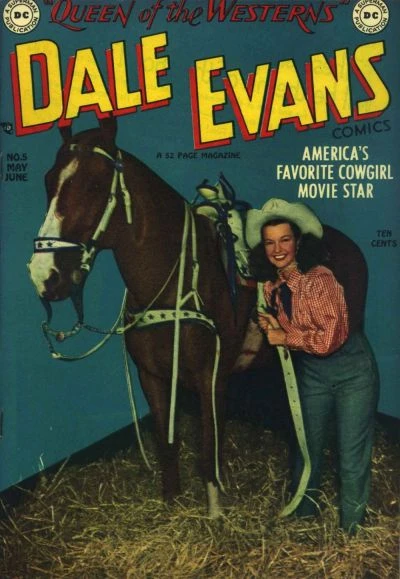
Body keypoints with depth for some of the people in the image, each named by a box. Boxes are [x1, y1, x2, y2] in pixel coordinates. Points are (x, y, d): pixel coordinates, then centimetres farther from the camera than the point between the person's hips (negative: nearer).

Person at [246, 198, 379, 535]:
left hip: (352, 370, -6)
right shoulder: (271, 286, -3)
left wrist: (285, 337, -18)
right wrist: (269, 329, -10)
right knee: (308, 448, 18)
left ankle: (351, 529, 21)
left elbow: (330, 338, -26)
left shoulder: (321, 278, -23)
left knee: (352, 460, 1)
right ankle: (304, 516, 39)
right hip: (311, 373, 6)